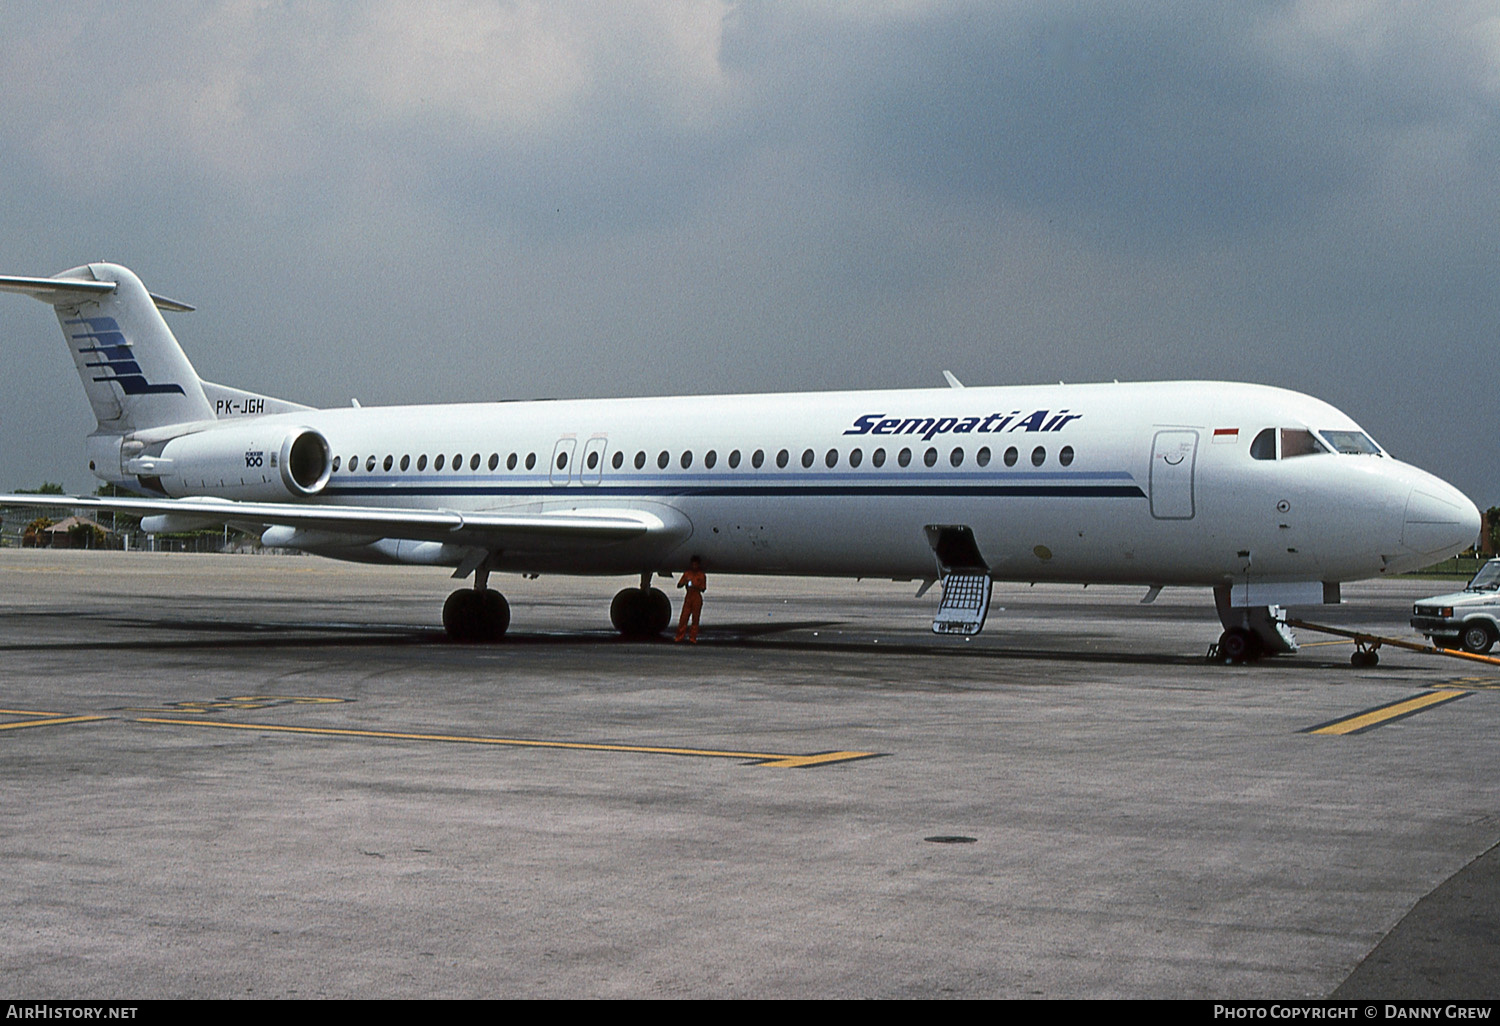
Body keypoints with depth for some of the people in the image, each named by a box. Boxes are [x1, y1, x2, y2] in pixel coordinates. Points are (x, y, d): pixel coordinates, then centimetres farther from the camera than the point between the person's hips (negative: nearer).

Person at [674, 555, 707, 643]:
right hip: (688, 597, 1)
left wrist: (696, 587, -20)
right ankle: (679, 636, -1)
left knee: (695, 618, 1)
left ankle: (693, 638, 5)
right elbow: (679, 585, 6)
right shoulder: (687, 574, 8)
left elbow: (703, 589, -2)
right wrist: (684, 583, -14)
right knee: (683, 617, -4)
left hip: (697, 598, -1)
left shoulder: (702, 576, 3)